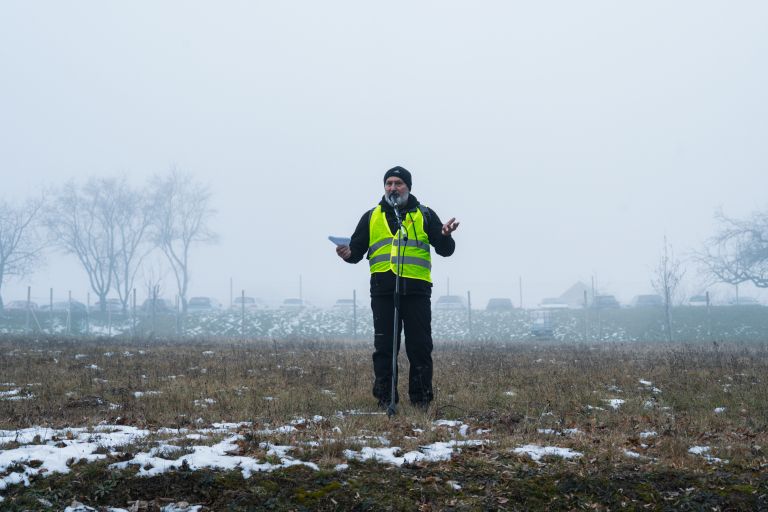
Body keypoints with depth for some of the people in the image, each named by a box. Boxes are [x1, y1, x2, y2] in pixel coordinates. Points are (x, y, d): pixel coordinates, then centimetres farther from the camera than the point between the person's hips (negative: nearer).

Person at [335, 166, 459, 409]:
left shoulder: (425, 215, 11)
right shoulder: (371, 217, 15)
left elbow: (445, 250, 7)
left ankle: (421, 400, 7)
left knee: (420, 347, -1)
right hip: (383, 290, 1)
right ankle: (385, 398, 8)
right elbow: (357, 249, 14)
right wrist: (348, 254, -9)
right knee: (384, 347, 2)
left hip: (416, 290, -1)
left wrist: (445, 235, -15)